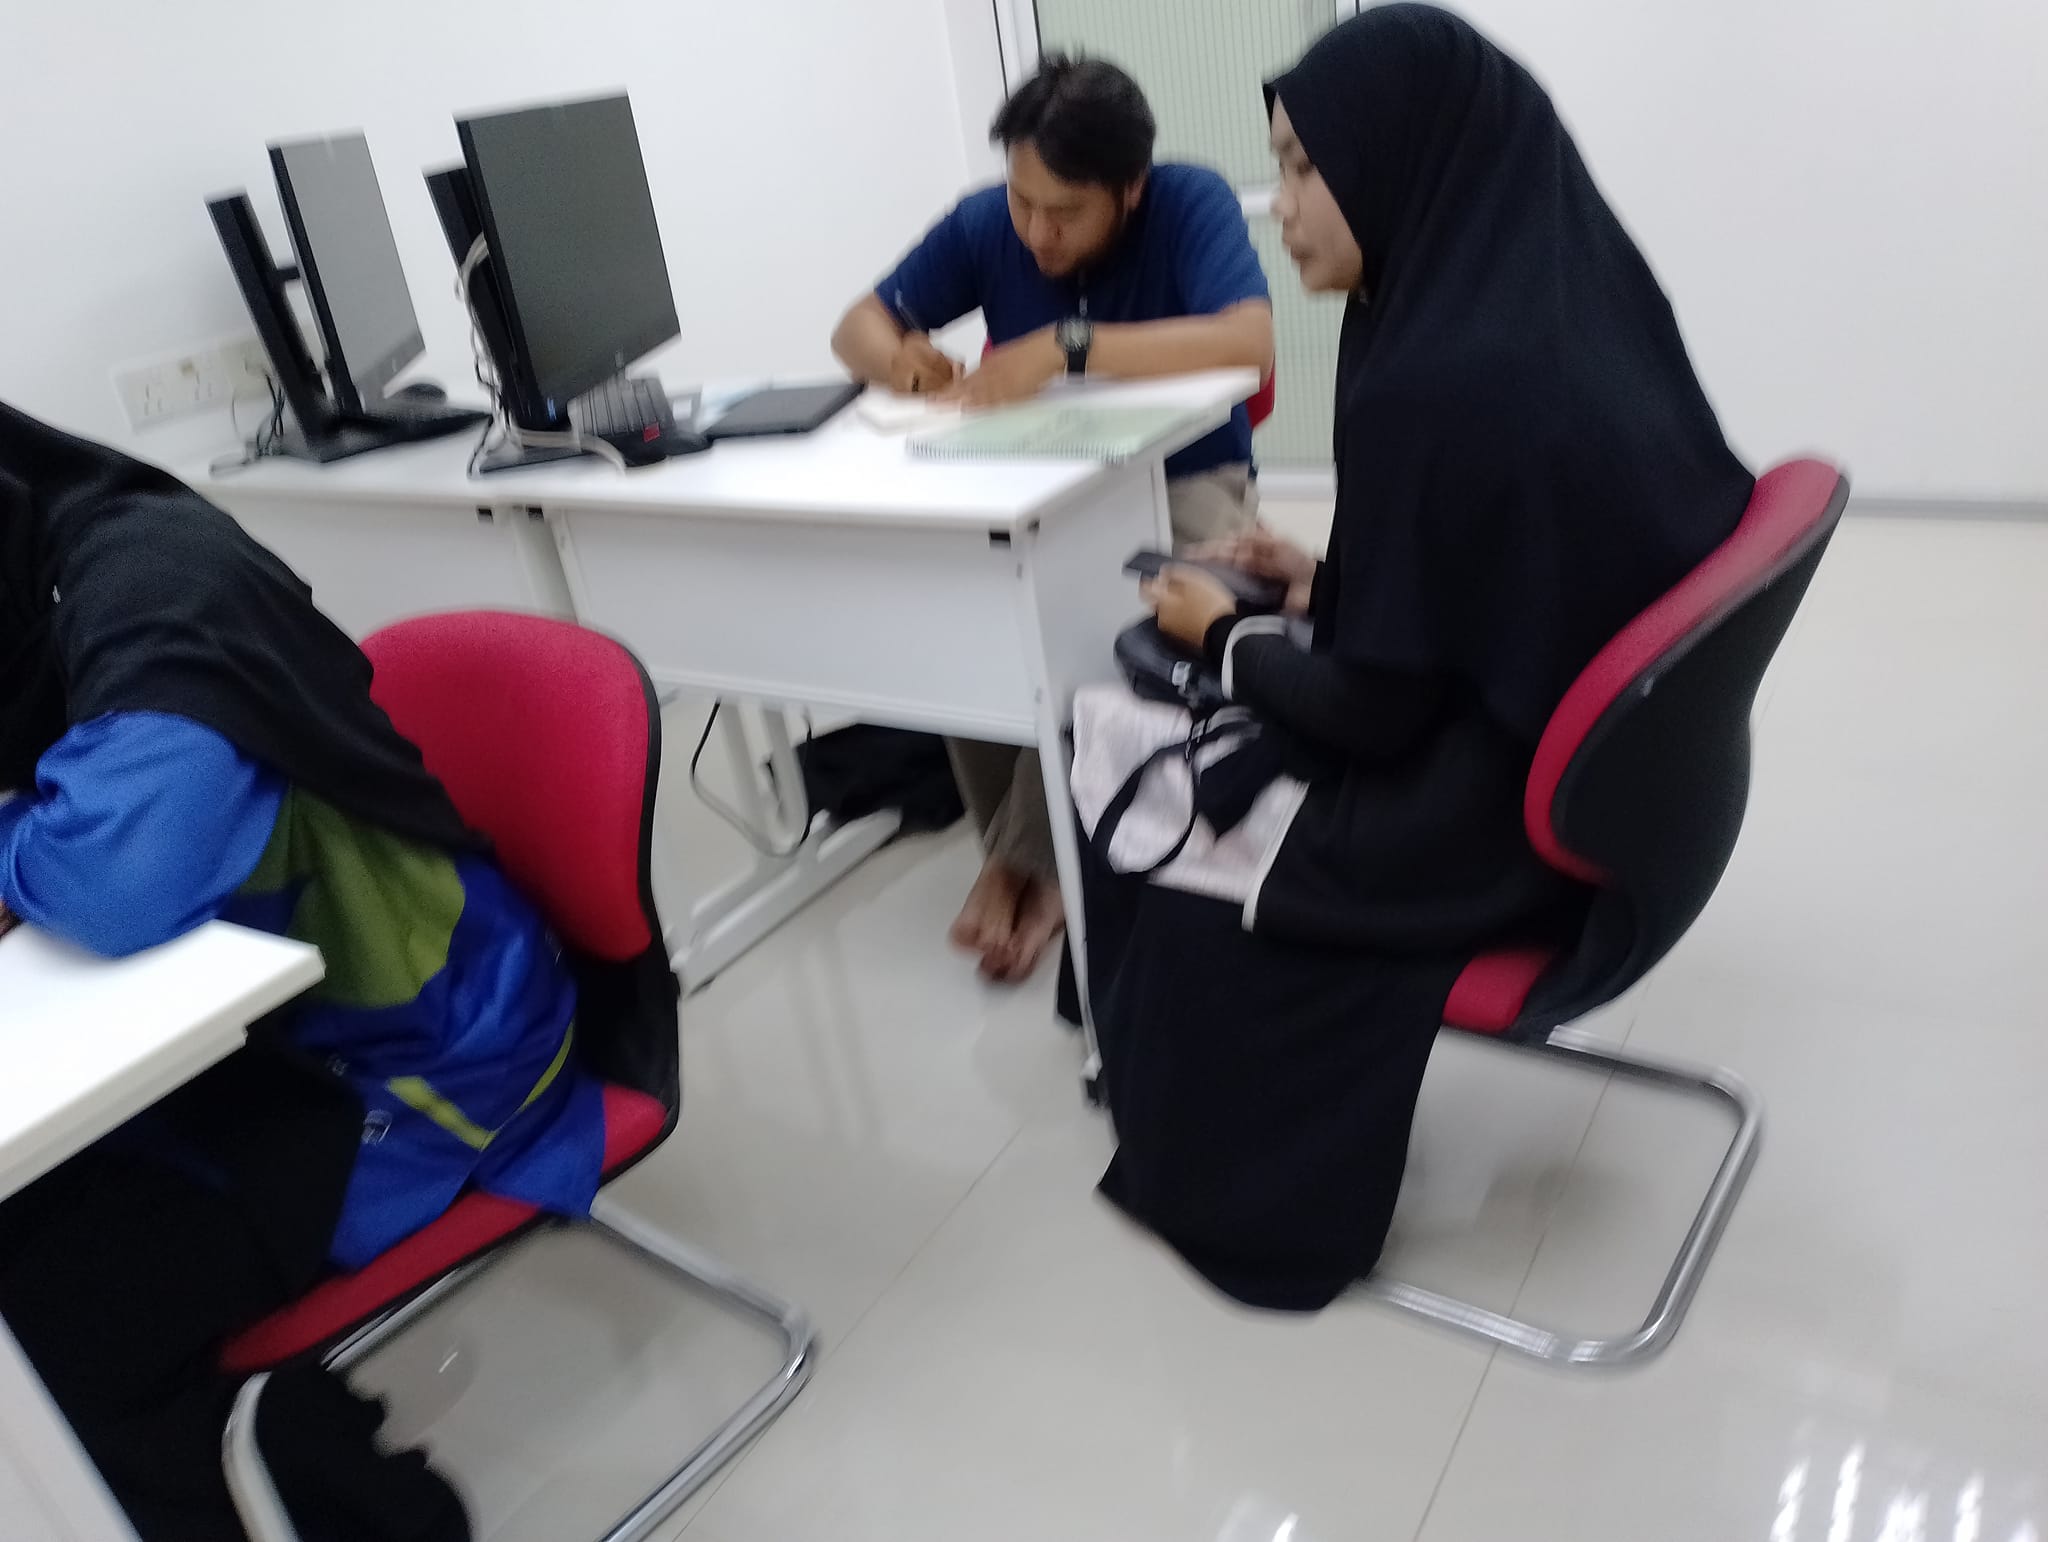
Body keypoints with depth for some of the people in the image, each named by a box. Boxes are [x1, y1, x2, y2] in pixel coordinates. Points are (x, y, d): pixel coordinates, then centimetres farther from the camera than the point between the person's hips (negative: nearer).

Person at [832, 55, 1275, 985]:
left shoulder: (1192, 205, -15)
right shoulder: (984, 223, -5)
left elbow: (1249, 342, -32)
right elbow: (856, 328, 1)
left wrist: (1067, 347, -38)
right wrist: (897, 357, -24)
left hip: (1182, 481, -3)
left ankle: (1030, 857, -15)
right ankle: (1016, 847, -10)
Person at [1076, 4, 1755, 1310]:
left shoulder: (1432, 386, -29)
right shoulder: (1580, 312, -2)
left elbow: (1378, 710, -21)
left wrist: (1228, 634, -4)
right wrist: (1322, 582, 10)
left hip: (1467, 839, -8)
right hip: (1595, 786, 9)